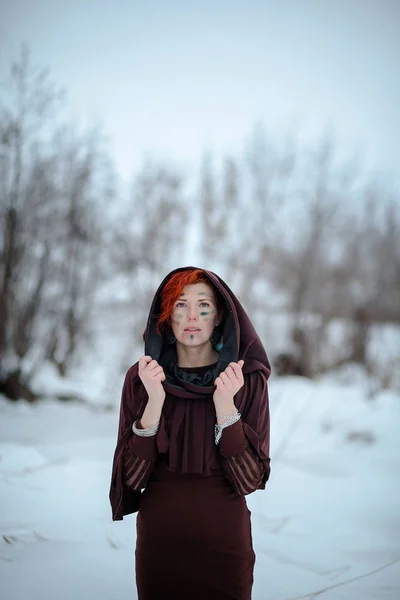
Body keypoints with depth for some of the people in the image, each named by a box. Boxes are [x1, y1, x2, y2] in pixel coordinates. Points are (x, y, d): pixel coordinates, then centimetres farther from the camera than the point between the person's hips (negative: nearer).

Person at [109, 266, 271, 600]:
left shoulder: (249, 379, -8)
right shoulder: (141, 378, -6)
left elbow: (250, 480, -12)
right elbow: (132, 478, -11)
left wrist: (225, 406, -24)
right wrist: (155, 403, -22)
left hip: (225, 541, 0)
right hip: (159, 542, 1)